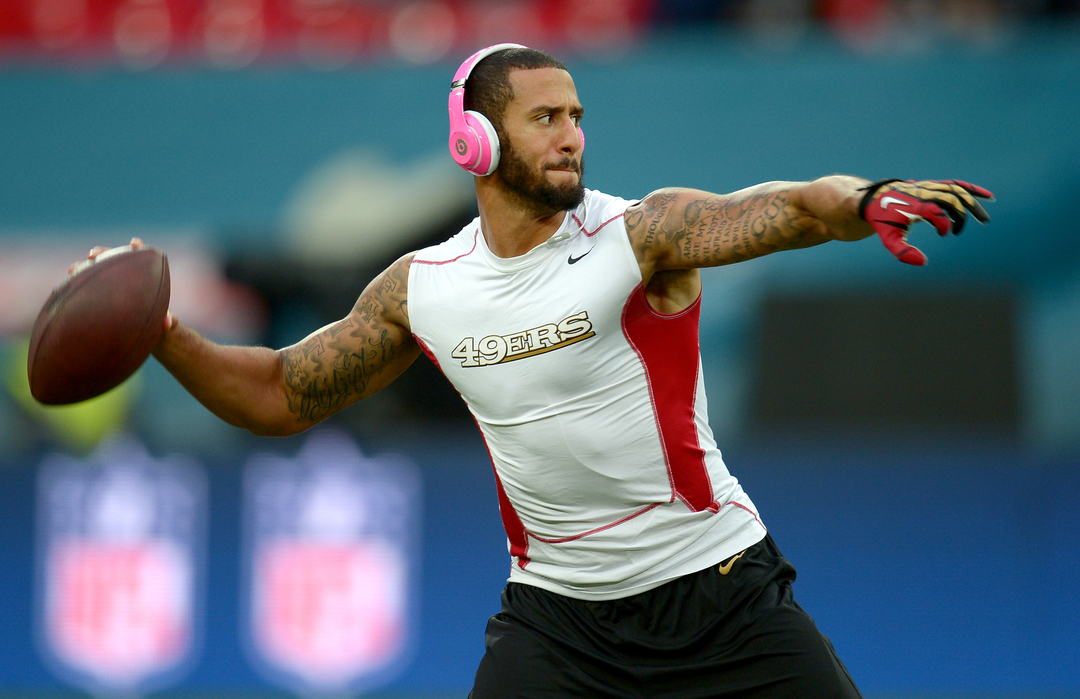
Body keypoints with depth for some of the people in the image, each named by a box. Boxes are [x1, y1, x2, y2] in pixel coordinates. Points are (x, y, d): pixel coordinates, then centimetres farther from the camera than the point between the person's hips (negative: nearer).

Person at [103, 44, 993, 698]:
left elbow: (781, 210, -31)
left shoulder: (642, 234, -12)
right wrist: (164, 337, -4)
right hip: (555, 608, 2)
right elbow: (281, 396, 11)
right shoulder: (420, 290, 1)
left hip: (719, 590, -2)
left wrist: (857, 202, -53)